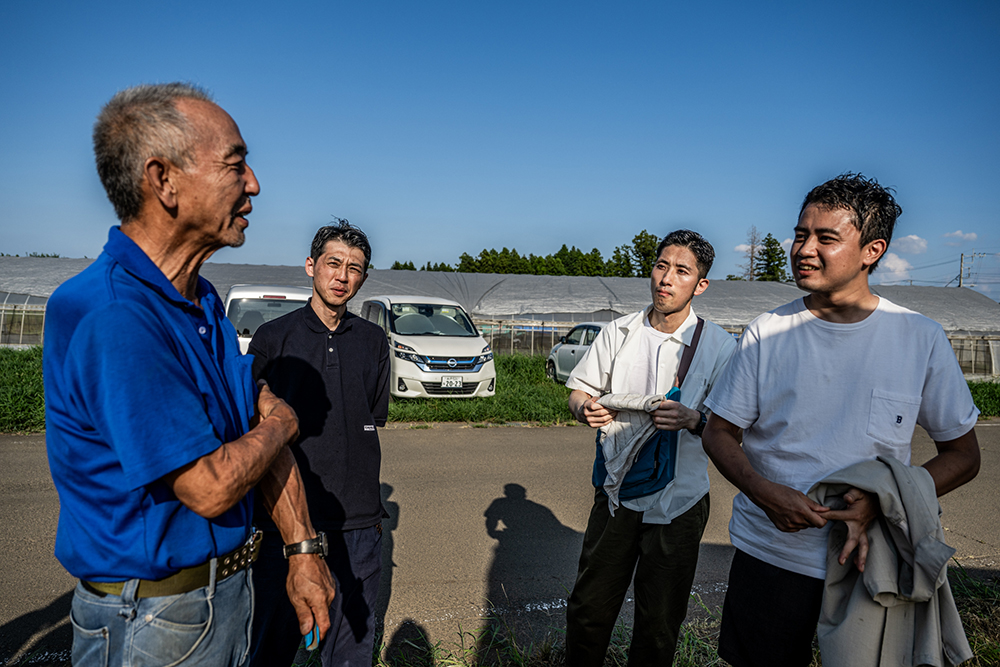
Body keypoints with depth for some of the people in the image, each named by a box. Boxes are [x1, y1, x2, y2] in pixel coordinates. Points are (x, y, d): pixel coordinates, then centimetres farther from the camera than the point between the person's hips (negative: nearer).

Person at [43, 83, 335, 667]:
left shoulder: (203, 301, 3)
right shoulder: (112, 316, -28)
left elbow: (261, 413, 3)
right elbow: (209, 487, -27)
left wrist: (303, 553, 1)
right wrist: (279, 423, -7)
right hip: (153, 618, -8)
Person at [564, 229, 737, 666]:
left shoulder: (719, 346, -6)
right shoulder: (619, 332, 2)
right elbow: (579, 391, 8)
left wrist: (693, 420, -26)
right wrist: (585, 409, -15)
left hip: (679, 502, -2)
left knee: (658, 622, 12)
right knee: (588, 608, 12)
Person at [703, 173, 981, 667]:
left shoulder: (921, 339, -5)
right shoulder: (766, 333, -6)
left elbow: (963, 454, 2)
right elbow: (719, 433, -1)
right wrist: (763, 491, -20)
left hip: (869, 562, 1)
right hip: (767, 554, 0)